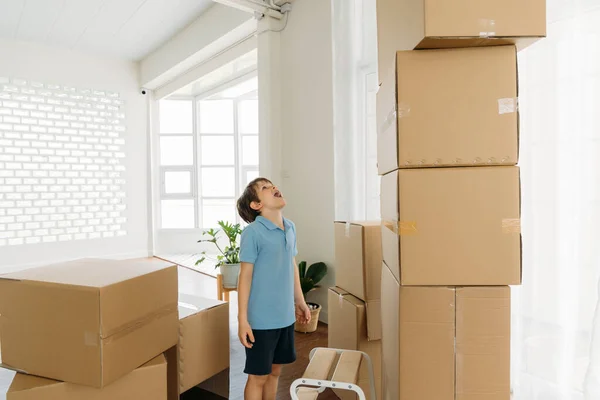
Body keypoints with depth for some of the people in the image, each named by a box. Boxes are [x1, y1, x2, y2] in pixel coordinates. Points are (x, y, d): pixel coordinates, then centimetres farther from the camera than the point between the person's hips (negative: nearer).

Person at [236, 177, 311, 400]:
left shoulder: (290, 228, 4)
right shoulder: (252, 232, -16)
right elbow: (245, 276, -13)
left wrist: (300, 302, 18)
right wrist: (242, 320, -13)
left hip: (285, 316, 6)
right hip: (261, 319, -6)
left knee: (275, 370, 20)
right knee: (258, 376, 10)